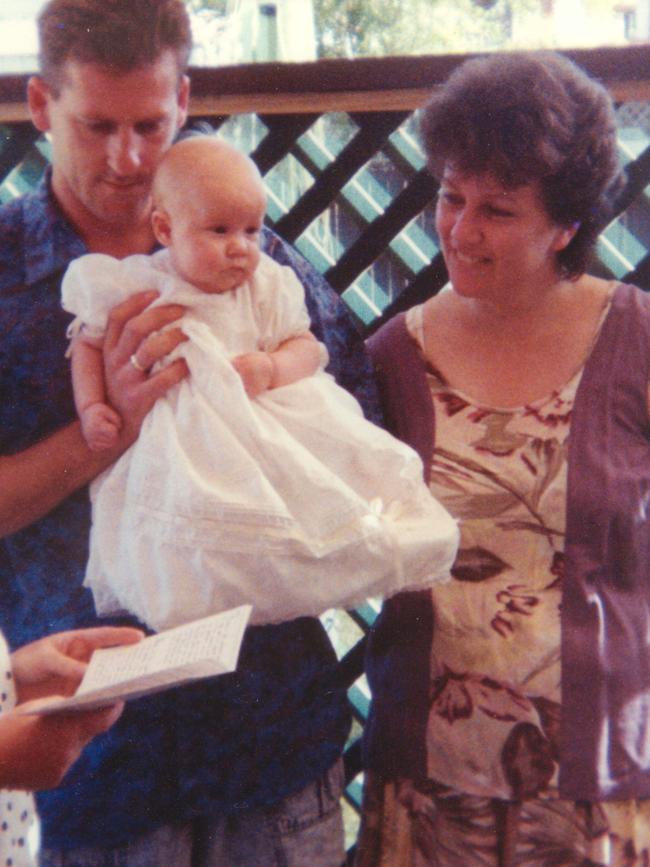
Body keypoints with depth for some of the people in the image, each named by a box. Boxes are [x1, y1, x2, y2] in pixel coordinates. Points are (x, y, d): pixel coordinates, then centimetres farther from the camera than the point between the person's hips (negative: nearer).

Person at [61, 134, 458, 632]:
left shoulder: (267, 287, 6)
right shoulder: (136, 287, 0)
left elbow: (308, 346, 7)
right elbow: (89, 341, 12)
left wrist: (271, 367, -14)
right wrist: (90, 407, -3)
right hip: (174, 446, -3)